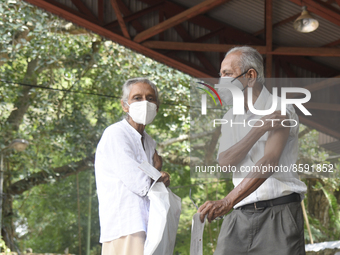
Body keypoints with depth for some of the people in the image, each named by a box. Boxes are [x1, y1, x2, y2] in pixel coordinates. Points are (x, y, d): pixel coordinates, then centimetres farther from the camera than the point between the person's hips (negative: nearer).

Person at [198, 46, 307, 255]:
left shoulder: (280, 110, -4)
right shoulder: (230, 118, 16)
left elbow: (269, 163, -18)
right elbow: (225, 162, 0)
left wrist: (227, 202, -29)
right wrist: (259, 129, -14)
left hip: (279, 212, -5)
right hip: (241, 214, 5)